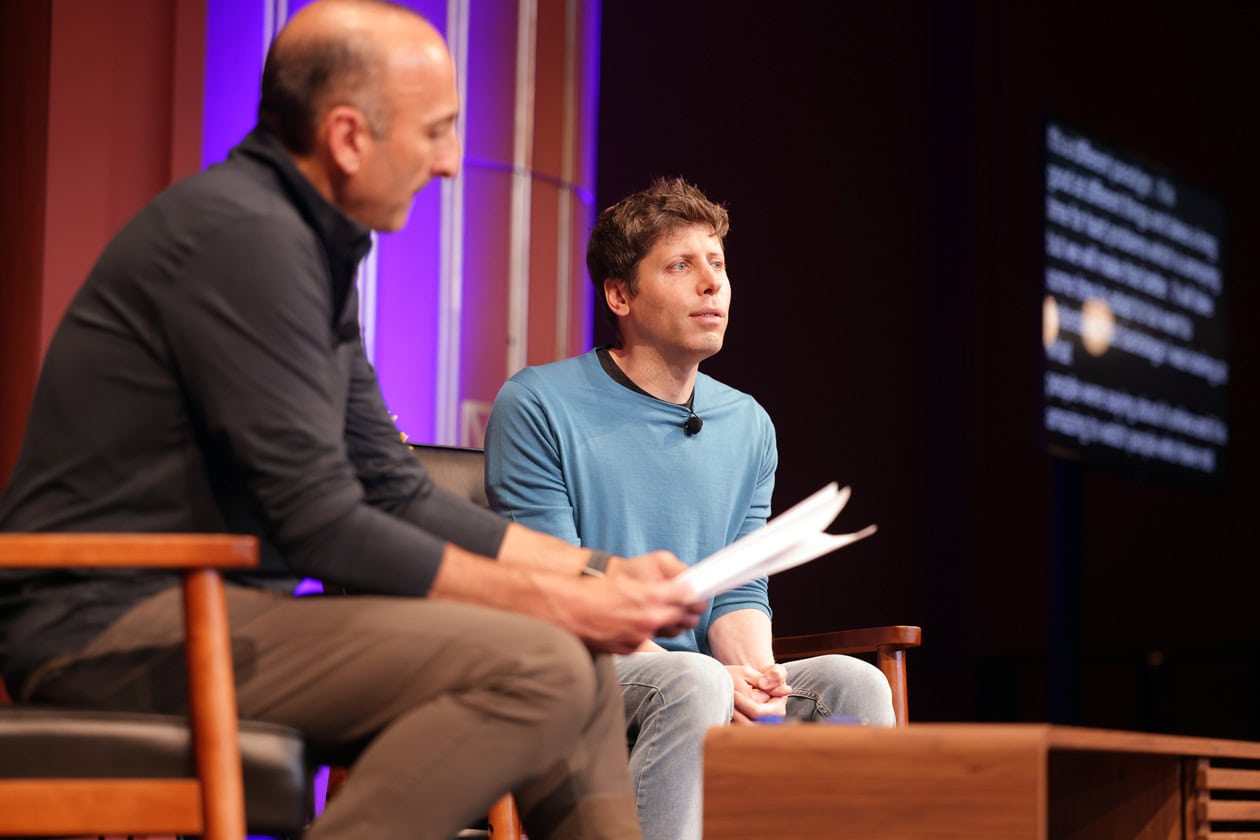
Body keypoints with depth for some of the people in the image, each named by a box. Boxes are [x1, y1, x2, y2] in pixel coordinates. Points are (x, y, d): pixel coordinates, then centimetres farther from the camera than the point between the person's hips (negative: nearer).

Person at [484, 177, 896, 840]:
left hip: (703, 689, 6)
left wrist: (753, 668, -14)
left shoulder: (748, 427, 15)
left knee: (854, 683, -20)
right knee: (693, 683, -35)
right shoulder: (538, 407, -4)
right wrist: (705, 672, -23)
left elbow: (740, 593, 12)